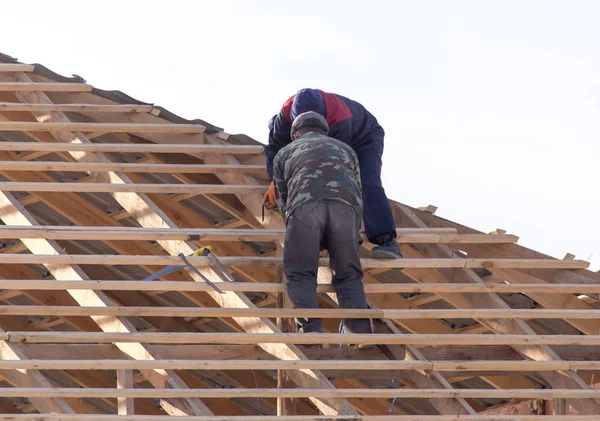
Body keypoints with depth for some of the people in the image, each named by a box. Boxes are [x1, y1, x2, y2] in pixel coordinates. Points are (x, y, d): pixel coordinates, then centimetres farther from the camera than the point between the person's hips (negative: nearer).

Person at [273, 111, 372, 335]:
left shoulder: (284, 153, 36)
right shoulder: (344, 149, 40)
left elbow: (282, 198, 37)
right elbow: (358, 192, 40)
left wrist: (297, 235, 49)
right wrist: (353, 238, 48)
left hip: (305, 206, -2)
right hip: (345, 206, 2)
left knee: (300, 274, 4)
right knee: (347, 275, 11)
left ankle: (311, 329, -17)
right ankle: (360, 330, -8)